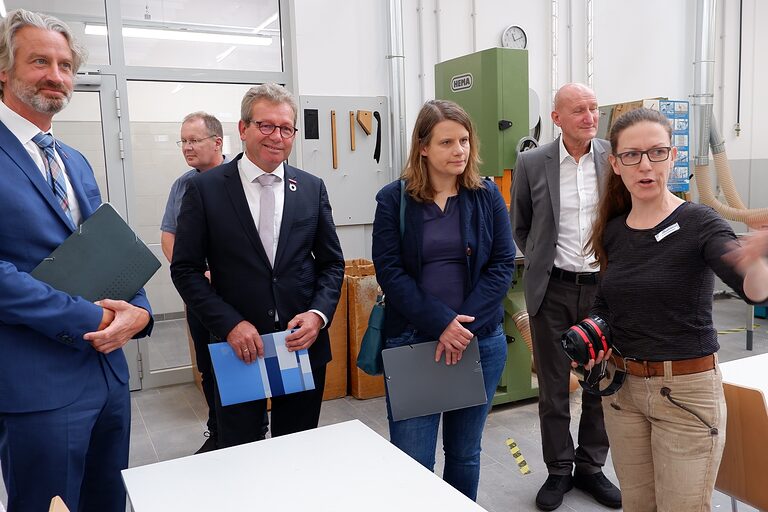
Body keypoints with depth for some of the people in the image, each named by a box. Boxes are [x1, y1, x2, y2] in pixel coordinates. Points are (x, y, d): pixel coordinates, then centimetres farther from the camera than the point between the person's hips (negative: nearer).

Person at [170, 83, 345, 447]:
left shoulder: (312, 188, 3)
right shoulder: (205, 189, -4)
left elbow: (331, 263, 7)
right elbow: (185, 269, -3)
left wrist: (319, 315, -9)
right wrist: (229, 324, -14)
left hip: (304, 345, 3)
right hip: (239, 348, -2)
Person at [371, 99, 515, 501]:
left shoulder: (487, 196, 3)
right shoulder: (394, 199, -3)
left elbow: (503, 263, -2)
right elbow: (389, 272, -8)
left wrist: (466, 324, -14)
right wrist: (442, 324, -17)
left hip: (480, 340, 2)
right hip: (411, 340, -2)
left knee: (465, 453, 16)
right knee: (412, 463, 1)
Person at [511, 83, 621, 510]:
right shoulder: (532, 164, -3)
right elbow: (520, 227, 9)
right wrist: (541, 264, 6)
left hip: (605, 287, 1)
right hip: (553, 290, -1)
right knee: (553, 386, 10)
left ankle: (591, 467, 32)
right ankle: (559, 470, 28)